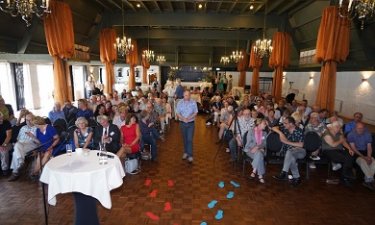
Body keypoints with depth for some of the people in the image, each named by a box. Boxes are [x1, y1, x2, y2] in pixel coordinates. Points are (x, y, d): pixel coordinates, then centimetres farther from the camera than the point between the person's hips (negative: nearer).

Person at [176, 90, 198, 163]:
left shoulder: (193, 103, -4)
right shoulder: (180, 103, -1)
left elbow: (195, 113, -4)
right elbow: (177, 113, -1)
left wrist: (189, 118, -19)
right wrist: (183, 118, -19)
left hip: (191, 123, -2)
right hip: (182, 123, 2)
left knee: (190, 139, -6)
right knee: (185, 139, 13)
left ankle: (190, 155, -2)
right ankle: (185, 152, 29)